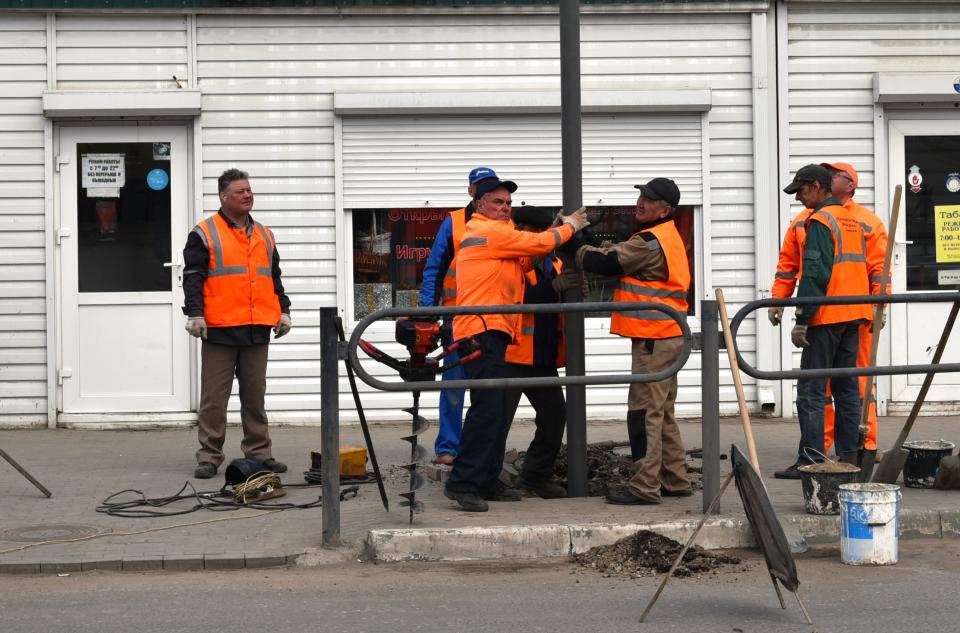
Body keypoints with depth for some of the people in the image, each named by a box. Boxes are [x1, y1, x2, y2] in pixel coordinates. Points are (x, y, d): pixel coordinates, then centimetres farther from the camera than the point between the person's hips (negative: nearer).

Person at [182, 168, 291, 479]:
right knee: (214, 397, 0)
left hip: (257, 330, 5)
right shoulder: (204, 233, 1)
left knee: (255, 395, 10)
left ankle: (259, 452, 17)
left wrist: (283, 311, 15)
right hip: (220, 329, -5)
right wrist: (195, 314, -13)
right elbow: (193, 277, -4)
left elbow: (275, 277, 23)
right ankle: (209, 456, 5)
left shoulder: (264, 235, 17)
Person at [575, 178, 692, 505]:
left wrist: (577, 251, 1)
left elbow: (606, 262, -16)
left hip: (654, 338, -10)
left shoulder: (650, 242, -16)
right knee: (661, 412, 16)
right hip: (666, 335, 10)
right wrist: (602, 250, -7)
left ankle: (644, 487, -8)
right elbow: (621, 257, 11)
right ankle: (674, 481, 21)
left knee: (644, 412, -8)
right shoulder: (666, 237, 17)